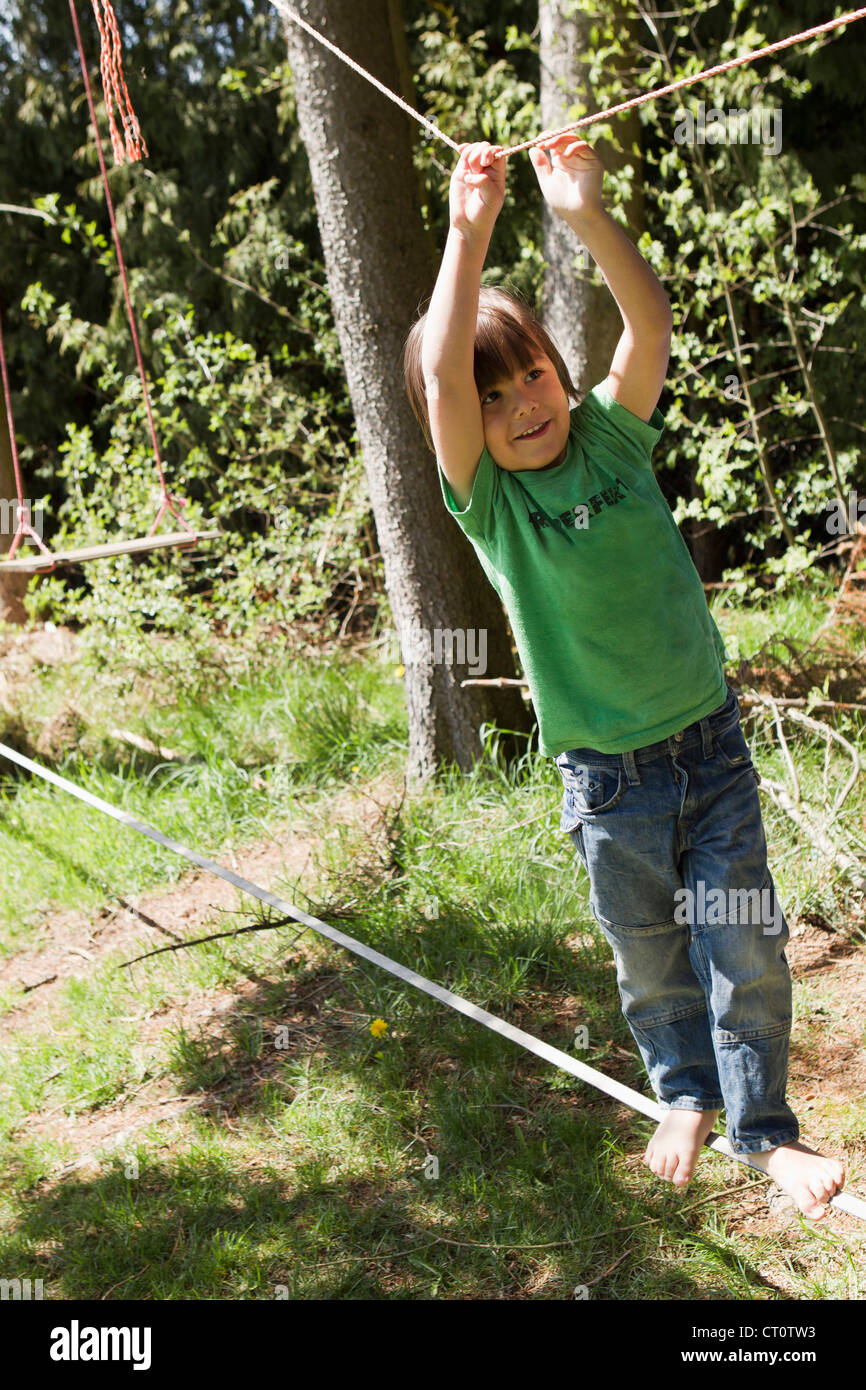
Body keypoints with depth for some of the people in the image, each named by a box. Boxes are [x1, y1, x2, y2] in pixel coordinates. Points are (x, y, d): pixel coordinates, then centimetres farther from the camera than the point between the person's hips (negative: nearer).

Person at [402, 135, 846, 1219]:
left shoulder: (610, 435, -3)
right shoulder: (487, 499, -11)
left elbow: (650, 326, -18)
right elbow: (440, 372, -27)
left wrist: (586, 215, -30)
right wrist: (469, 230, -31)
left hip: (711, 741, 2)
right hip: (608, 778, -1)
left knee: (746, 948, 5)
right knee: (651, 960, 16)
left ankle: (763, 1126, 25)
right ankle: (686, 1096, 43)